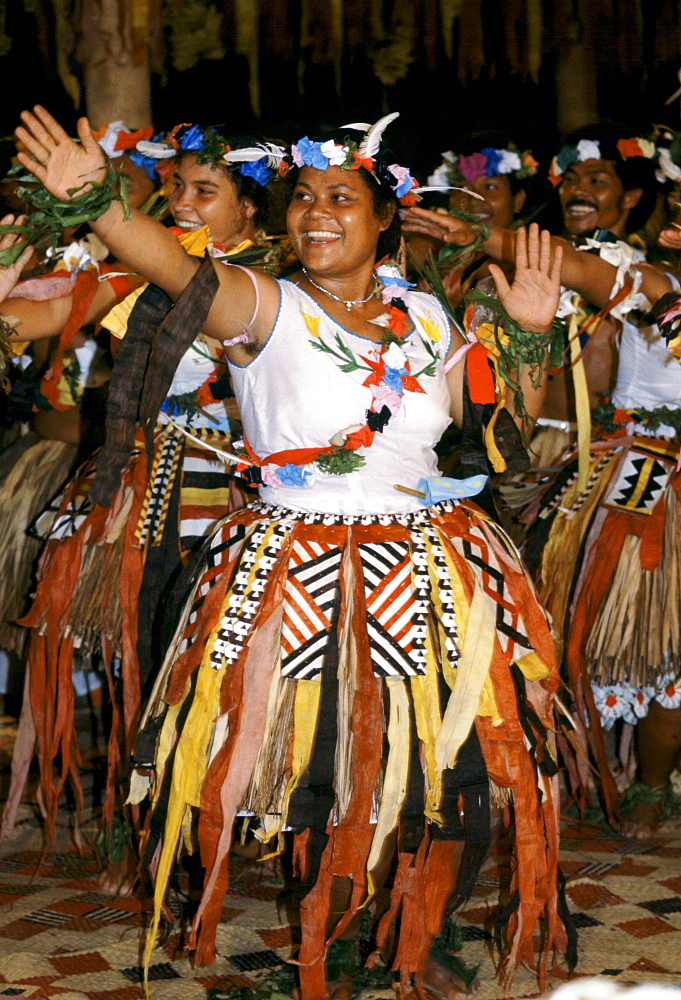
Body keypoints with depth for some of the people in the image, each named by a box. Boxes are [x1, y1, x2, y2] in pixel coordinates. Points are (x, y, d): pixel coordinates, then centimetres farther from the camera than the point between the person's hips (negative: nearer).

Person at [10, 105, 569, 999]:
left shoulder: (426, 316, 8)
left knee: (447, 775, 9)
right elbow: (178, 268, -26)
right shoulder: (266, 310, -6)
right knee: (329, 782, 1)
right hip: (302, 580, -4)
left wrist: (529, 334, 1)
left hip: (429, 578, 4)